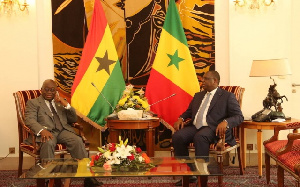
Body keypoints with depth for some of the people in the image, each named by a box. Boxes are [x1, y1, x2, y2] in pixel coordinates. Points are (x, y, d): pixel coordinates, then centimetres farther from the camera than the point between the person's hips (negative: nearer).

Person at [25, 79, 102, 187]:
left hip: (63, 131, 3)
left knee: (78, 141, -28)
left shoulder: (61, 102, 28)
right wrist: (42, 130, -24)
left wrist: (65, 104, 2)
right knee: (48, 143, -38)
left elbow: (74, 119, 20)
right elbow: (29, 120, -2)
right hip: (47, 132, -3)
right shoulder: (33, 103, 16)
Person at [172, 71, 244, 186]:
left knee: (200, 137, -38)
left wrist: (225, 122, -21)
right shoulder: (198, 95, 27)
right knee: (177, 137, -24)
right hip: (194, 127, 6)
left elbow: (239, 116, -1)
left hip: (212, 129, -6)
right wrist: (181, 119, 9)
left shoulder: (228, 96, 7)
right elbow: (189, 111, 32)